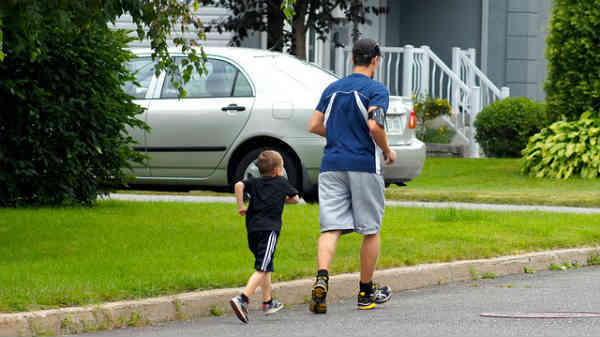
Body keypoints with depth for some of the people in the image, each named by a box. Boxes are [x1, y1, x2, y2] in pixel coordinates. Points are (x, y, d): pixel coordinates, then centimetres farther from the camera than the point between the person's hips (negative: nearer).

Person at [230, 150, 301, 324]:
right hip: (269, 229, -5)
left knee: (266, 266, 22)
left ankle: (268, 302, 31)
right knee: (261, 269, -12)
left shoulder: (254, 183, 14)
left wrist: (241, 206, 3)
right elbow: (295, 199, 19)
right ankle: (242, 299, -30)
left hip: (252, 229, 5)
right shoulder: (282, 182, 9)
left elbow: (239, 185, -5)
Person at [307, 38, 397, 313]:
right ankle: (366, 293, 16)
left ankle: (322, 278, -29)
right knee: (371, 230, 9)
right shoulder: (376, 90, -5)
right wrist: (387, 151, -2)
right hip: (364, 165, -4)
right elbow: (375, 125, -19)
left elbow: (314, 126, 12)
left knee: (331, 227, -3)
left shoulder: (332, 89, 13)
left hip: (331, 165, 4)